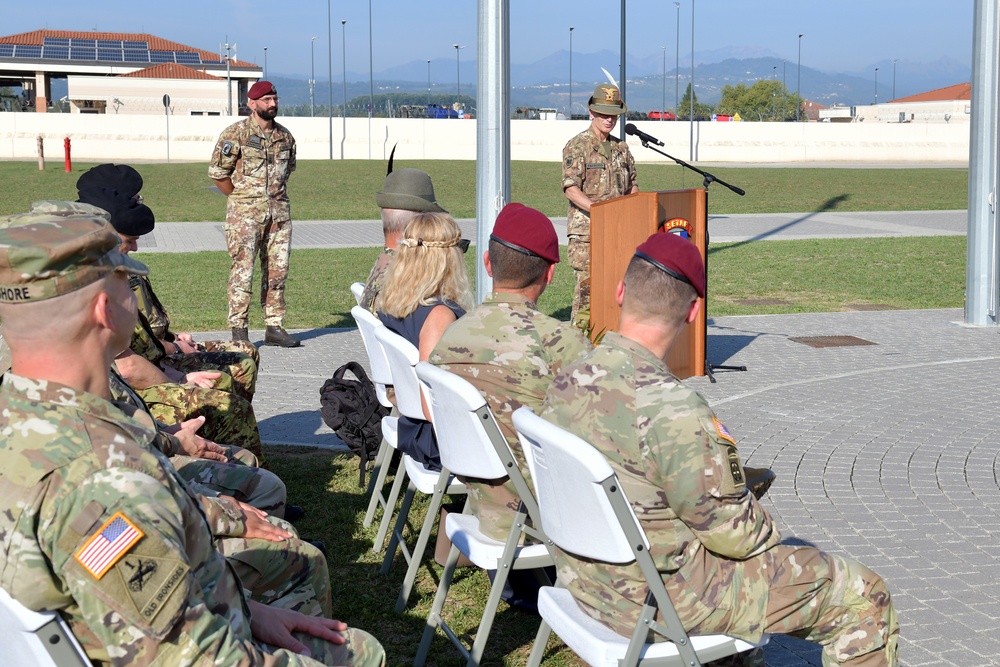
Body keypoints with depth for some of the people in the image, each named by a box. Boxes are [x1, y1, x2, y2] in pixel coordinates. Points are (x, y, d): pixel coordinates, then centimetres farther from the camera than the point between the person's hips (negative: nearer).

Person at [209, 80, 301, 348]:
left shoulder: (285, 136, 10)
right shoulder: (236, 133, -6)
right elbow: (217, 171, -4)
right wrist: (240, 197, 1)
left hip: (279, 213, 5)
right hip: (245, 215, -5)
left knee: (277, 272, 6)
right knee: (243, 272, -5)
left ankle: (274, 328, 13)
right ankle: (239, 331, 0)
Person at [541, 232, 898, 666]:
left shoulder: (566, 383, -4)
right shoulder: (672, 407, -29)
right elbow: (733, 530, -20)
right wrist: (767, 531, 3)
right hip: (664, 601, -8)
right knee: (864, 597, 3)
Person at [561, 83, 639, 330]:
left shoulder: (621, 148, 16)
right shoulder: (577, 146, -5)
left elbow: (632, 186, 24)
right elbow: (570, 188, -14)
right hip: (585, 230, -6)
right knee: (587, 284, -10)